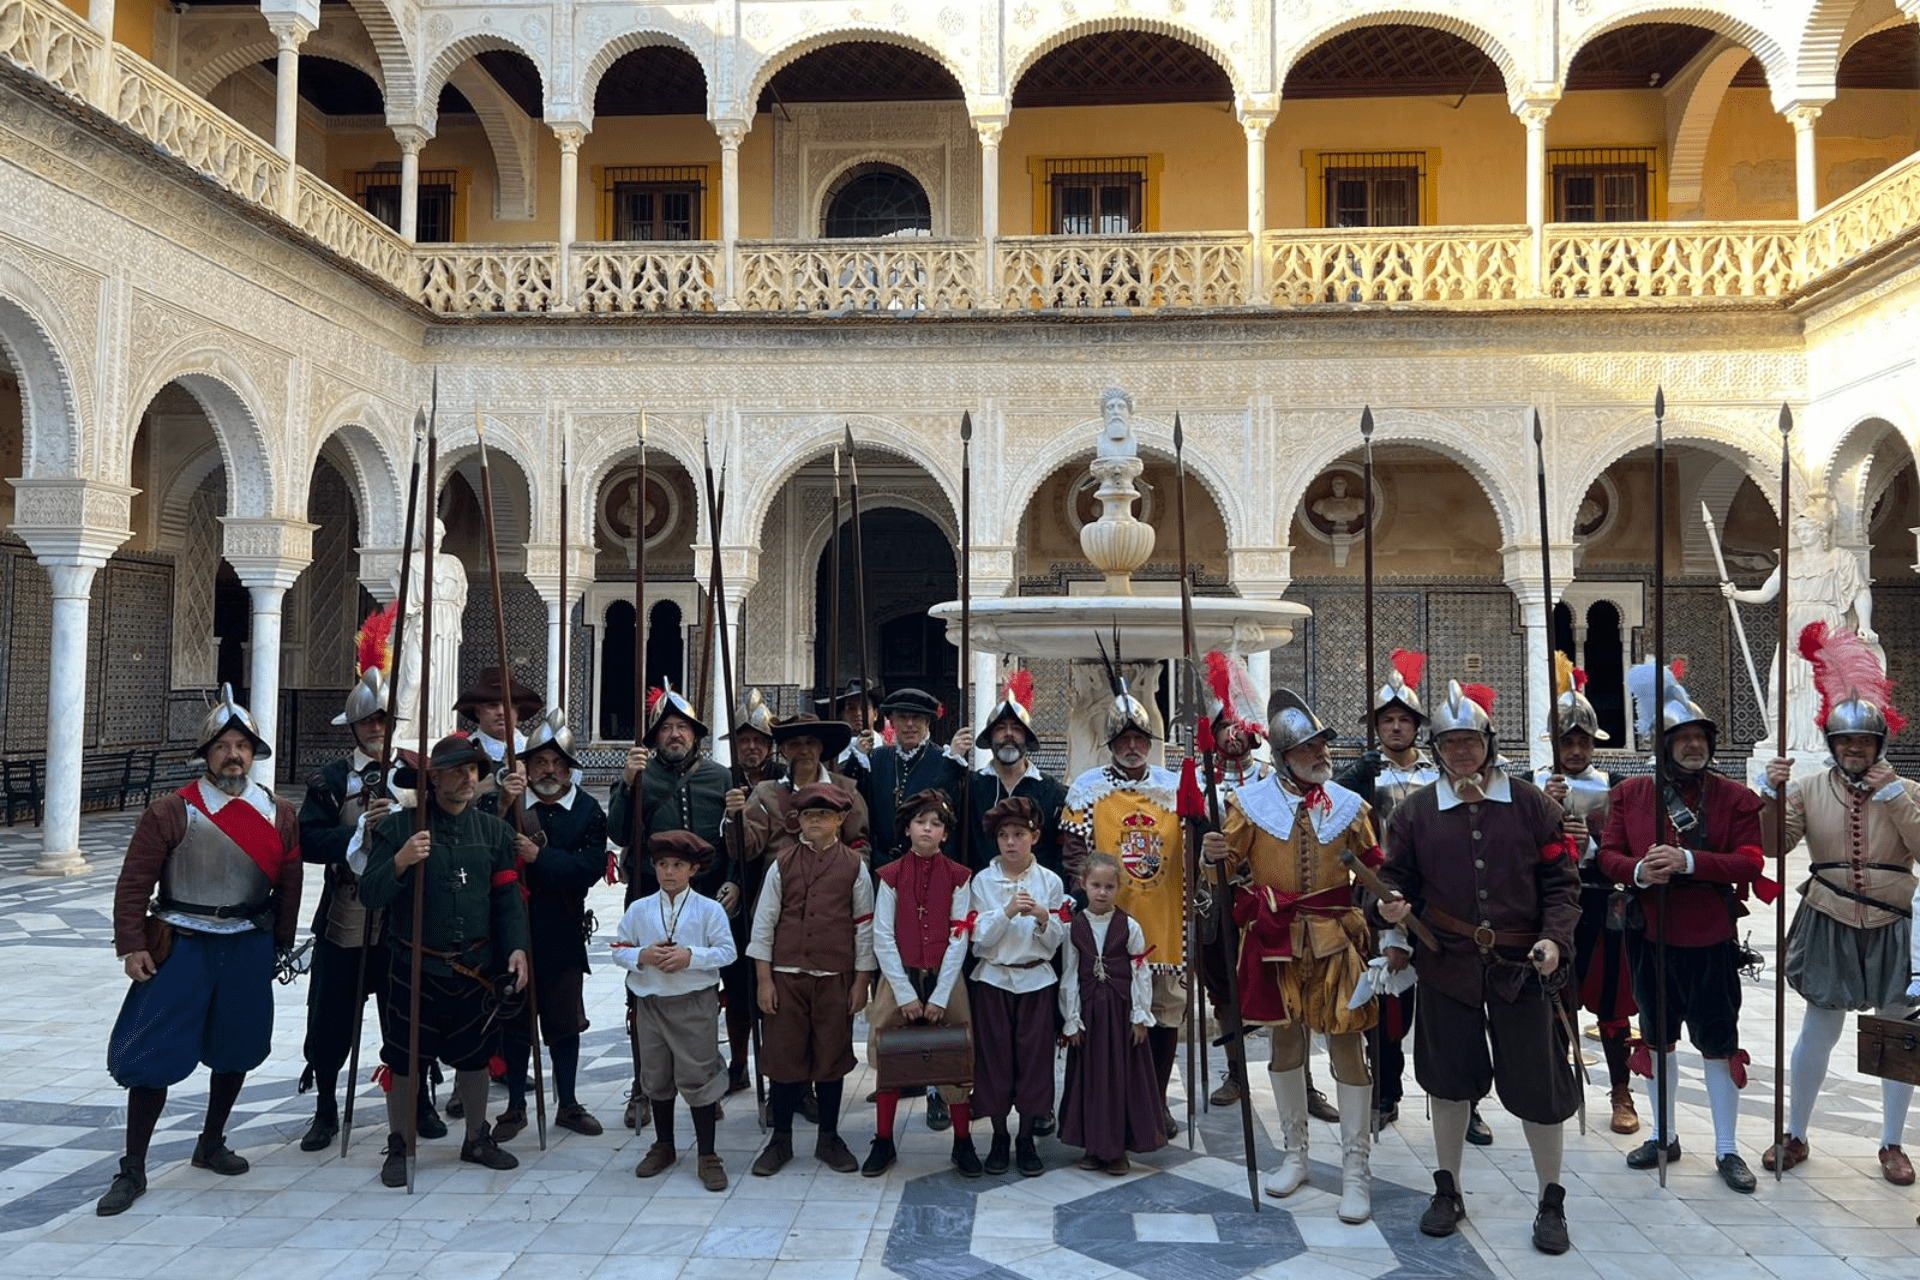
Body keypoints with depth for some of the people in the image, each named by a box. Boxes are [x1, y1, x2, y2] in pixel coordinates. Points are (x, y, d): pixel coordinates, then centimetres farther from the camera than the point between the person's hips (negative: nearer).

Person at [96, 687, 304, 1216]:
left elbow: (288, 885, 9)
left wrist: (279, 944, 10)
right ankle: (132, 1170, 12)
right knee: (153, 1055, -2)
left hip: (248, 948, 4)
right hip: (181, 948, -3)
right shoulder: (173, 811, -8)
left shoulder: (279, 815, 2)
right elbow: (134, 882, -7)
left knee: (236, 1049, 14)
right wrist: (131, 946, -12)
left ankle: (211, 1144, 34)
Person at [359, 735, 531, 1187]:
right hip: (414, 966, -3)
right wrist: (399, 862, -28)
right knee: (404, 1062, 5)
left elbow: (507, 896, 4)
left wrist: (516, 946, -9)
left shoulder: (493, 830, 5)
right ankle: (398, 1147, 23)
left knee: (474, 1057, 14)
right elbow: (370, 895, -9)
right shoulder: (400, 826, -6)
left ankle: (477, 1140, 31)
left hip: (476, 965, 3)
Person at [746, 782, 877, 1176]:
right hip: (787, 976, 1)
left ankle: (829, 1139, 24)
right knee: (783, 1056, 5)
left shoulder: (854, 865, -1)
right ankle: (780, 1140, 20)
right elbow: (764, 921, 3)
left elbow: (864, 925, 2)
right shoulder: (783, 864, 1)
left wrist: (861, 980, 1)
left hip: (835, 979, 0)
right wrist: (764, 979, -1)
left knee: (832, 1058, 9)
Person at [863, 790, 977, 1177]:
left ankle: (962, 1143, 16)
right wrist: (906, 994, -11)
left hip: (945, 980, 0)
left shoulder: (958, 877, -2)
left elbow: (958, 939, -5)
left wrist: (939, 996, -11)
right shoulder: (890, 876, -2)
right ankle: (883, 1142, 18)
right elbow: (883, 937, -5)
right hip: (899, 979, 0)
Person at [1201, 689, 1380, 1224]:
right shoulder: (1250, 802, -1)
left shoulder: (1349, 805, 3)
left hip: (1335, 936, 0)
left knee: (1348, 1044, -2)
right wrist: (1216, 854, -21)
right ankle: (1294, 1155, 27)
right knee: (1285, 1039, 11)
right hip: (1275, 936, 0)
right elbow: (1232, 866, 2)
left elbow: (1373, 870, 10)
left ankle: (1355, 1170, 9)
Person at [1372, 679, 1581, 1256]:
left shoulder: (1530, 803, 1)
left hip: (1522, 966, -1)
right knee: (1450, 1079, 12)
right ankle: (1447, 1191, 29)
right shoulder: (1415, 811, 2)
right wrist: (1387, 905, -17)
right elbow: (1394, 877, 5)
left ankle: (1551, 1202, 23)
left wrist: (1554, 937, -12)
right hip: (1446, 965, 1)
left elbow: (1560, 879, 2)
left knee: (1539, 1084, 4)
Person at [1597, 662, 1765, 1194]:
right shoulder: (1629, 793, 2)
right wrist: (1638, 871, -20)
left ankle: (1726, 1150, 18)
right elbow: (1608, 854, 1)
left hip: (1710, 941, -2)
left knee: (1719, 1044, 4)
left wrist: (1688, 861, -24)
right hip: (1650, 938, 3)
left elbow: (1750, 863, -11)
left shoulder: (1735, 797, -4)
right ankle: (1664, 1136, 30)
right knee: (1657, 1039, 14)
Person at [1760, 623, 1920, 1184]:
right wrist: (1773, 794, -22)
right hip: (1829, 926, -1)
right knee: (1820, 1030, 4)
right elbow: (1774, 844, -7)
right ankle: (1795, 1136, 18)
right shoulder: (1810, 789, 0)